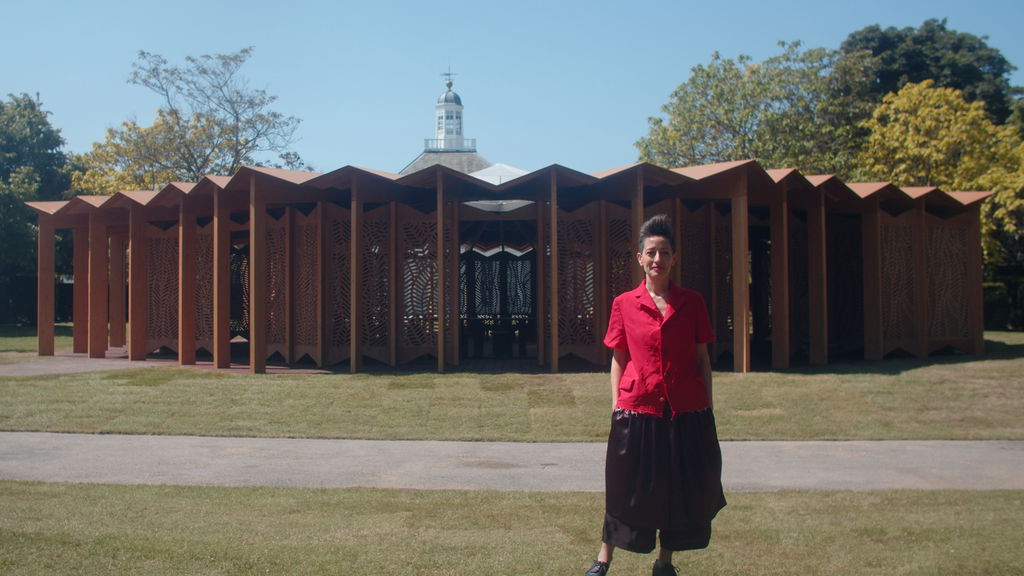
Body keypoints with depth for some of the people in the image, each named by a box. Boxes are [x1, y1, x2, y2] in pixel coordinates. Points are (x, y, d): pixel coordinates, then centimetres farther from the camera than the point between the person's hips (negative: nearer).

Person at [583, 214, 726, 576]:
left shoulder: (692, 303, 3)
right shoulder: (624, 304, 1)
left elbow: (702, 358, 7)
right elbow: (618, 359, 5)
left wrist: (708, 406, 5)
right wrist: (616, 405, 0)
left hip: (687, 411, 1)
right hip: (638, 409, -1)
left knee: (681, 488, 10)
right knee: (628, 487, 7)